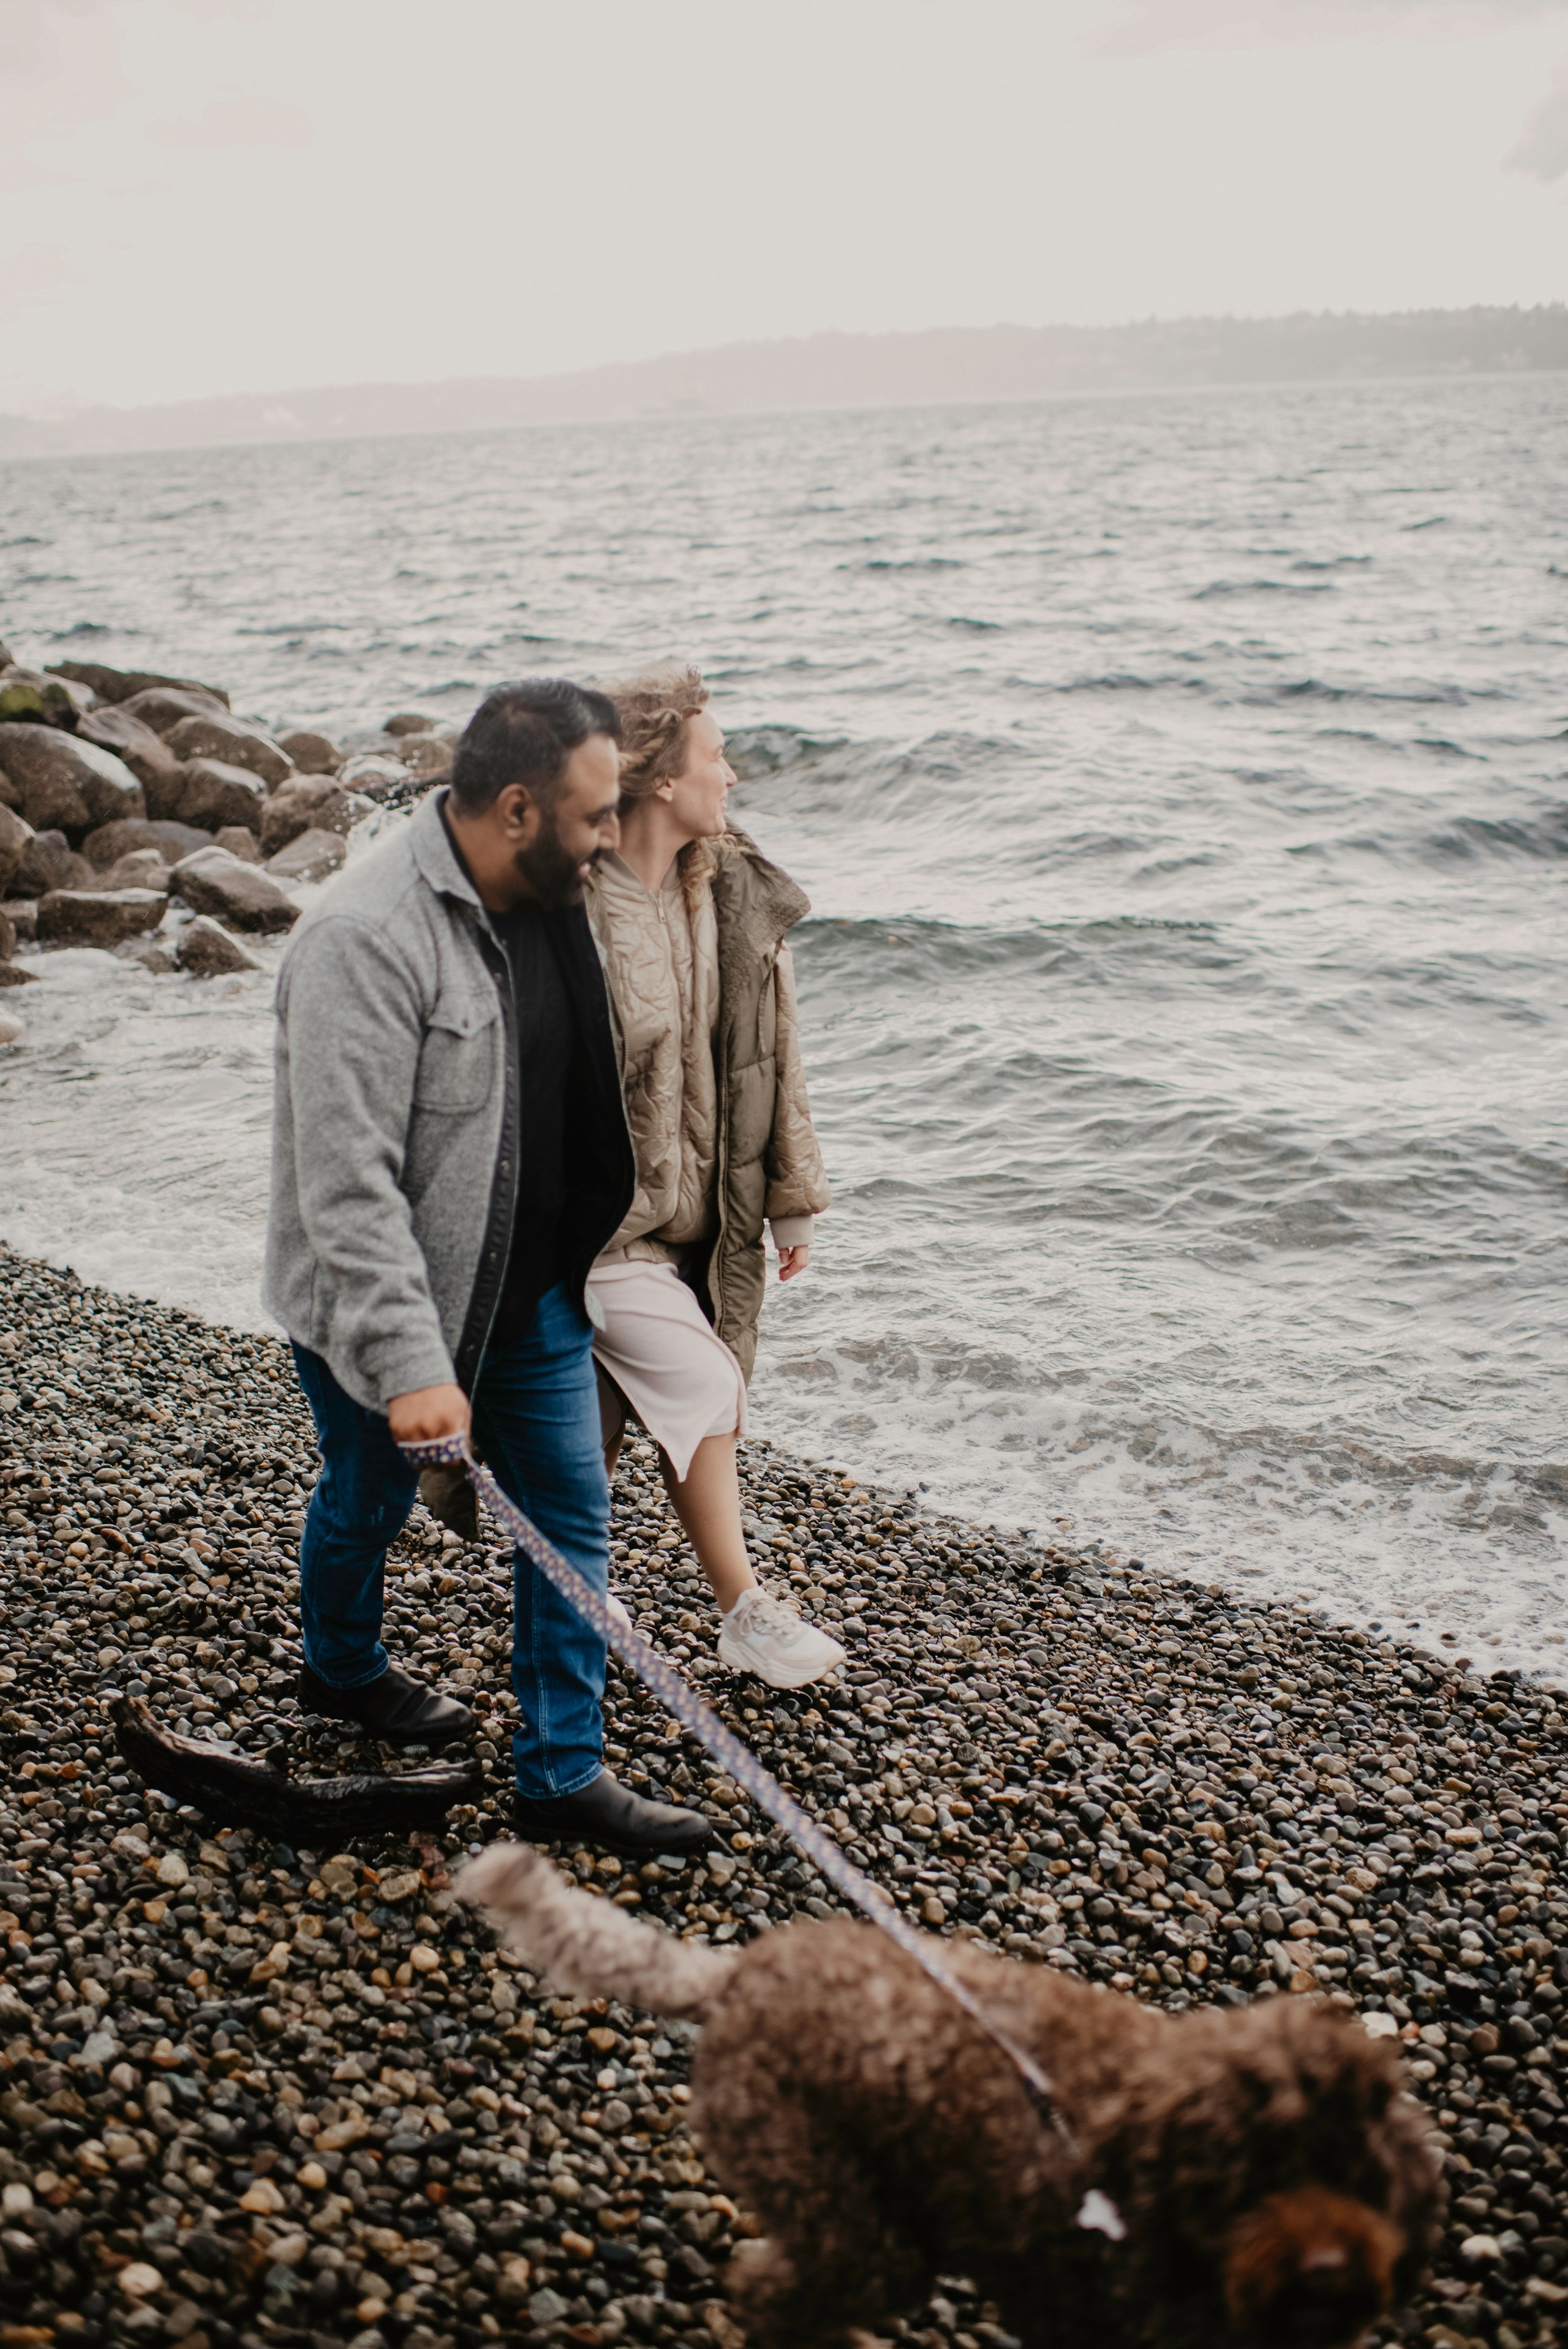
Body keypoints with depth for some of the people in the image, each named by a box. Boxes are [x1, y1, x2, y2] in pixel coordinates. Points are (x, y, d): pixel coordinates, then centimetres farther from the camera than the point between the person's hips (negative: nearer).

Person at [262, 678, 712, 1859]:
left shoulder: (547, 898, -1)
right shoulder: (367, 940, -28)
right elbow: (348, 1181, -32)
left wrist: (595, 1245, 21)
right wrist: (411, 1365, -35)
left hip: (532, 1289, 7)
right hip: (380, 1310, -6)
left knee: (575, 1518, 7)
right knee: (371, 1500, 19)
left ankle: (565, 1772, 20)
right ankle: (343, 1668, 49)